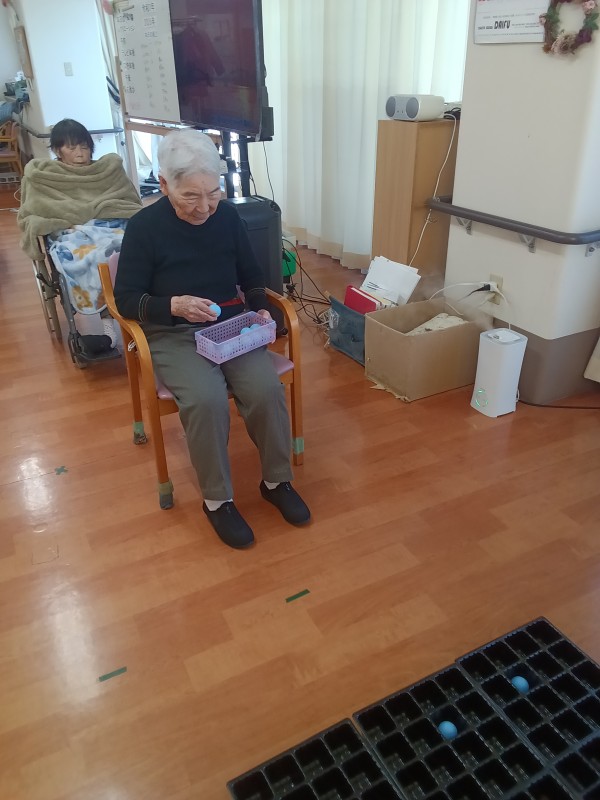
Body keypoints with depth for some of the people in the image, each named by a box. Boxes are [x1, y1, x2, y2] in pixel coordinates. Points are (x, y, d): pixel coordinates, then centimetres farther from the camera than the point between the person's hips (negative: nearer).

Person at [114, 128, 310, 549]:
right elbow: (126, 300, -4)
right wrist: (174, 305, -22)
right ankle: (217, 499, -9)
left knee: (267, 388, -25)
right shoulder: (144, 227, -7)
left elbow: (252, 276, 14)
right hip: (174, 334, -3)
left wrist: (261, 310, -6)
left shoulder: (228, 216, 3)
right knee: (206, 400, -32)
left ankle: (277, 481, -1)